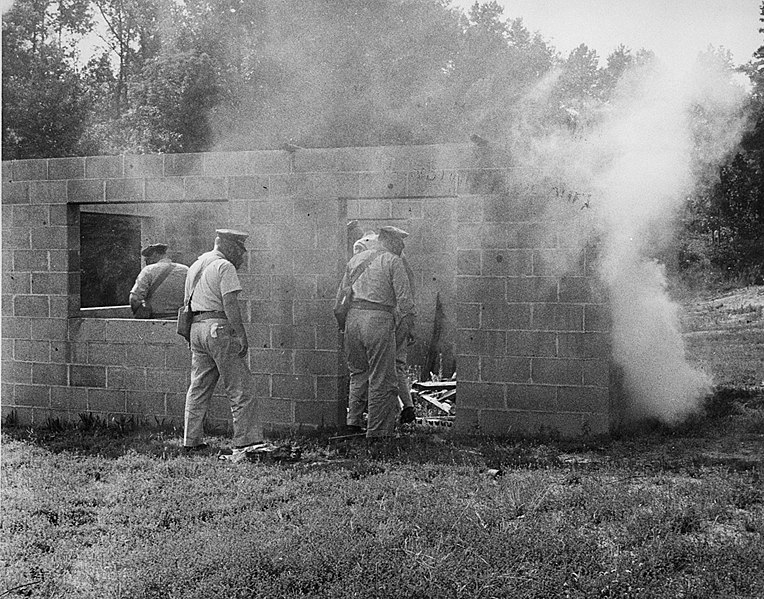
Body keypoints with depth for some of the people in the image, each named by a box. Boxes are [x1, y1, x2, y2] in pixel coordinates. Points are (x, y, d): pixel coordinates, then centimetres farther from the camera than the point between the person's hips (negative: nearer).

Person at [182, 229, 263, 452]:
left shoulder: (195, 266, 20)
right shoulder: (225, 267, -7)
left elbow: (188, 303, 22)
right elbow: (230, 304, -15)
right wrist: (241, 335, -15)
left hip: (196, 327, 9)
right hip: (219, 327, -8)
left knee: (198, 388, 12)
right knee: (240, 388, -6)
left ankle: (192, 440, 15)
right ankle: (246, 440, -9)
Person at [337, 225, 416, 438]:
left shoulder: (356, 259, 17)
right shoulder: (393, 261, 0)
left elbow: (341, 294, 19)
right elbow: (404, 297, -6)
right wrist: (408, 321, 1)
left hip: (353, 316, 6)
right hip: (379, 319, -6)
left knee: (358, 372, 21)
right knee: (382, 378, 1)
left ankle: (354, 419, 15)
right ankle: (377, 430, 3)